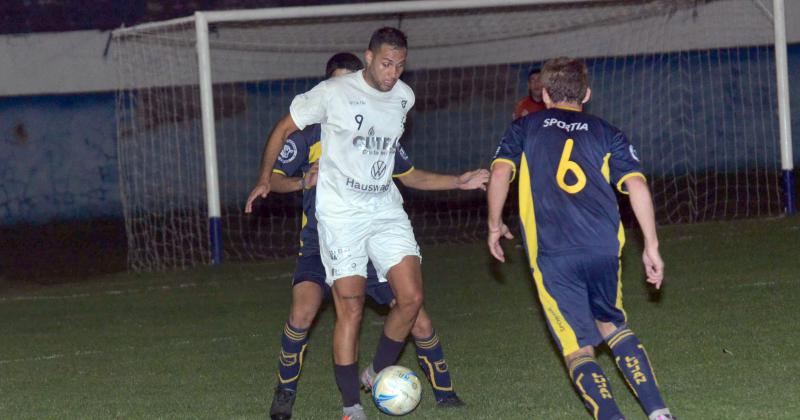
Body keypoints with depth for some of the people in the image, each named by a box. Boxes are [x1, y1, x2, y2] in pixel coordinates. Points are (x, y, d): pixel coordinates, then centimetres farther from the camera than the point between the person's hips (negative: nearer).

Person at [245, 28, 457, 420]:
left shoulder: (404, 97, 5)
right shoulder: (332, 93, -10)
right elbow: (283, 128, 2)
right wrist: (265, 178, 5)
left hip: (386, 208, 5)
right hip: (340, 212, -5)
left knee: (411, 298, -8)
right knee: (350, 310, -9)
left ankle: (378, 373, 15)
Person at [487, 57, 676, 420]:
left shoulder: (524, 128, 14)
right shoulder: (606, 134, 16)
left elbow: (500, 173, -2)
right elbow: (636, 185, 3)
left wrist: (495, 225, 12)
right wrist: (651, 247, 6)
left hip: (552, 255, -2)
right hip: (604, 248, 3)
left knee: (578, 347, 2)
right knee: (614, 326, 24)